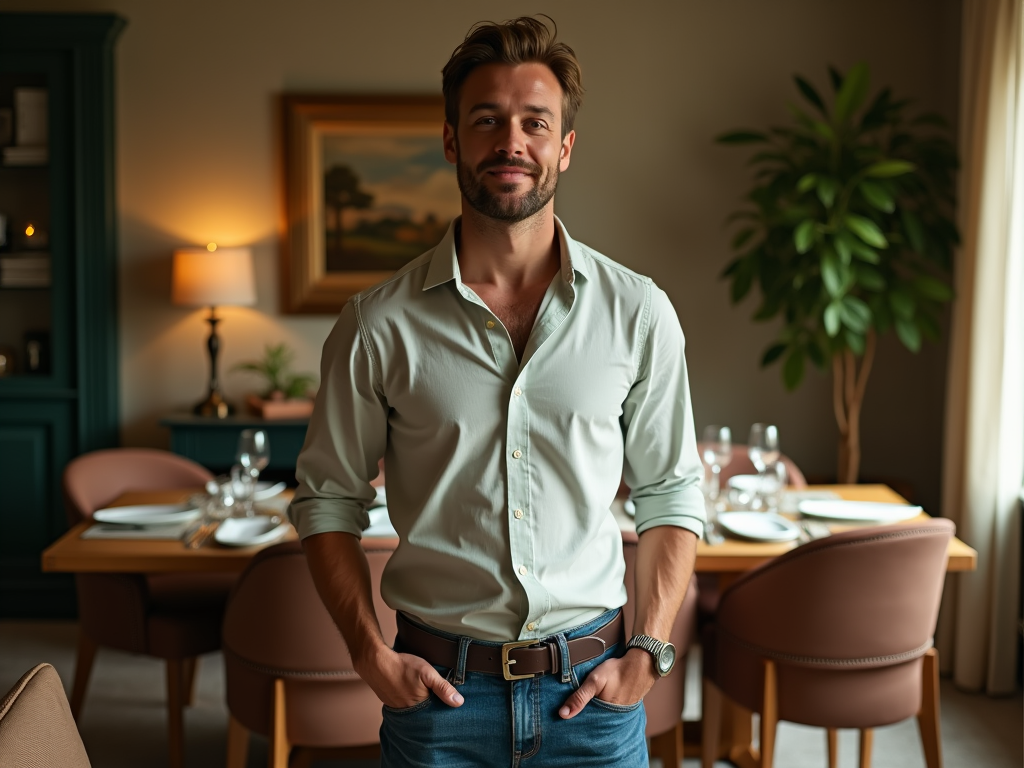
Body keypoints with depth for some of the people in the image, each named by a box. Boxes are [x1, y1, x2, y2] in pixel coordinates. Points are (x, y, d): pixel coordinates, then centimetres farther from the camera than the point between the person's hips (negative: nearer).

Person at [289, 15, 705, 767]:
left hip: (591, 686, 1)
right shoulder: (380, 324, -5)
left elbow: (671, 495, 4)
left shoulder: (637, 311, -2)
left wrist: (649, 654, -3)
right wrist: (371, 654, -5)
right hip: (439, 687, 0)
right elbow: (329, 499, 3)